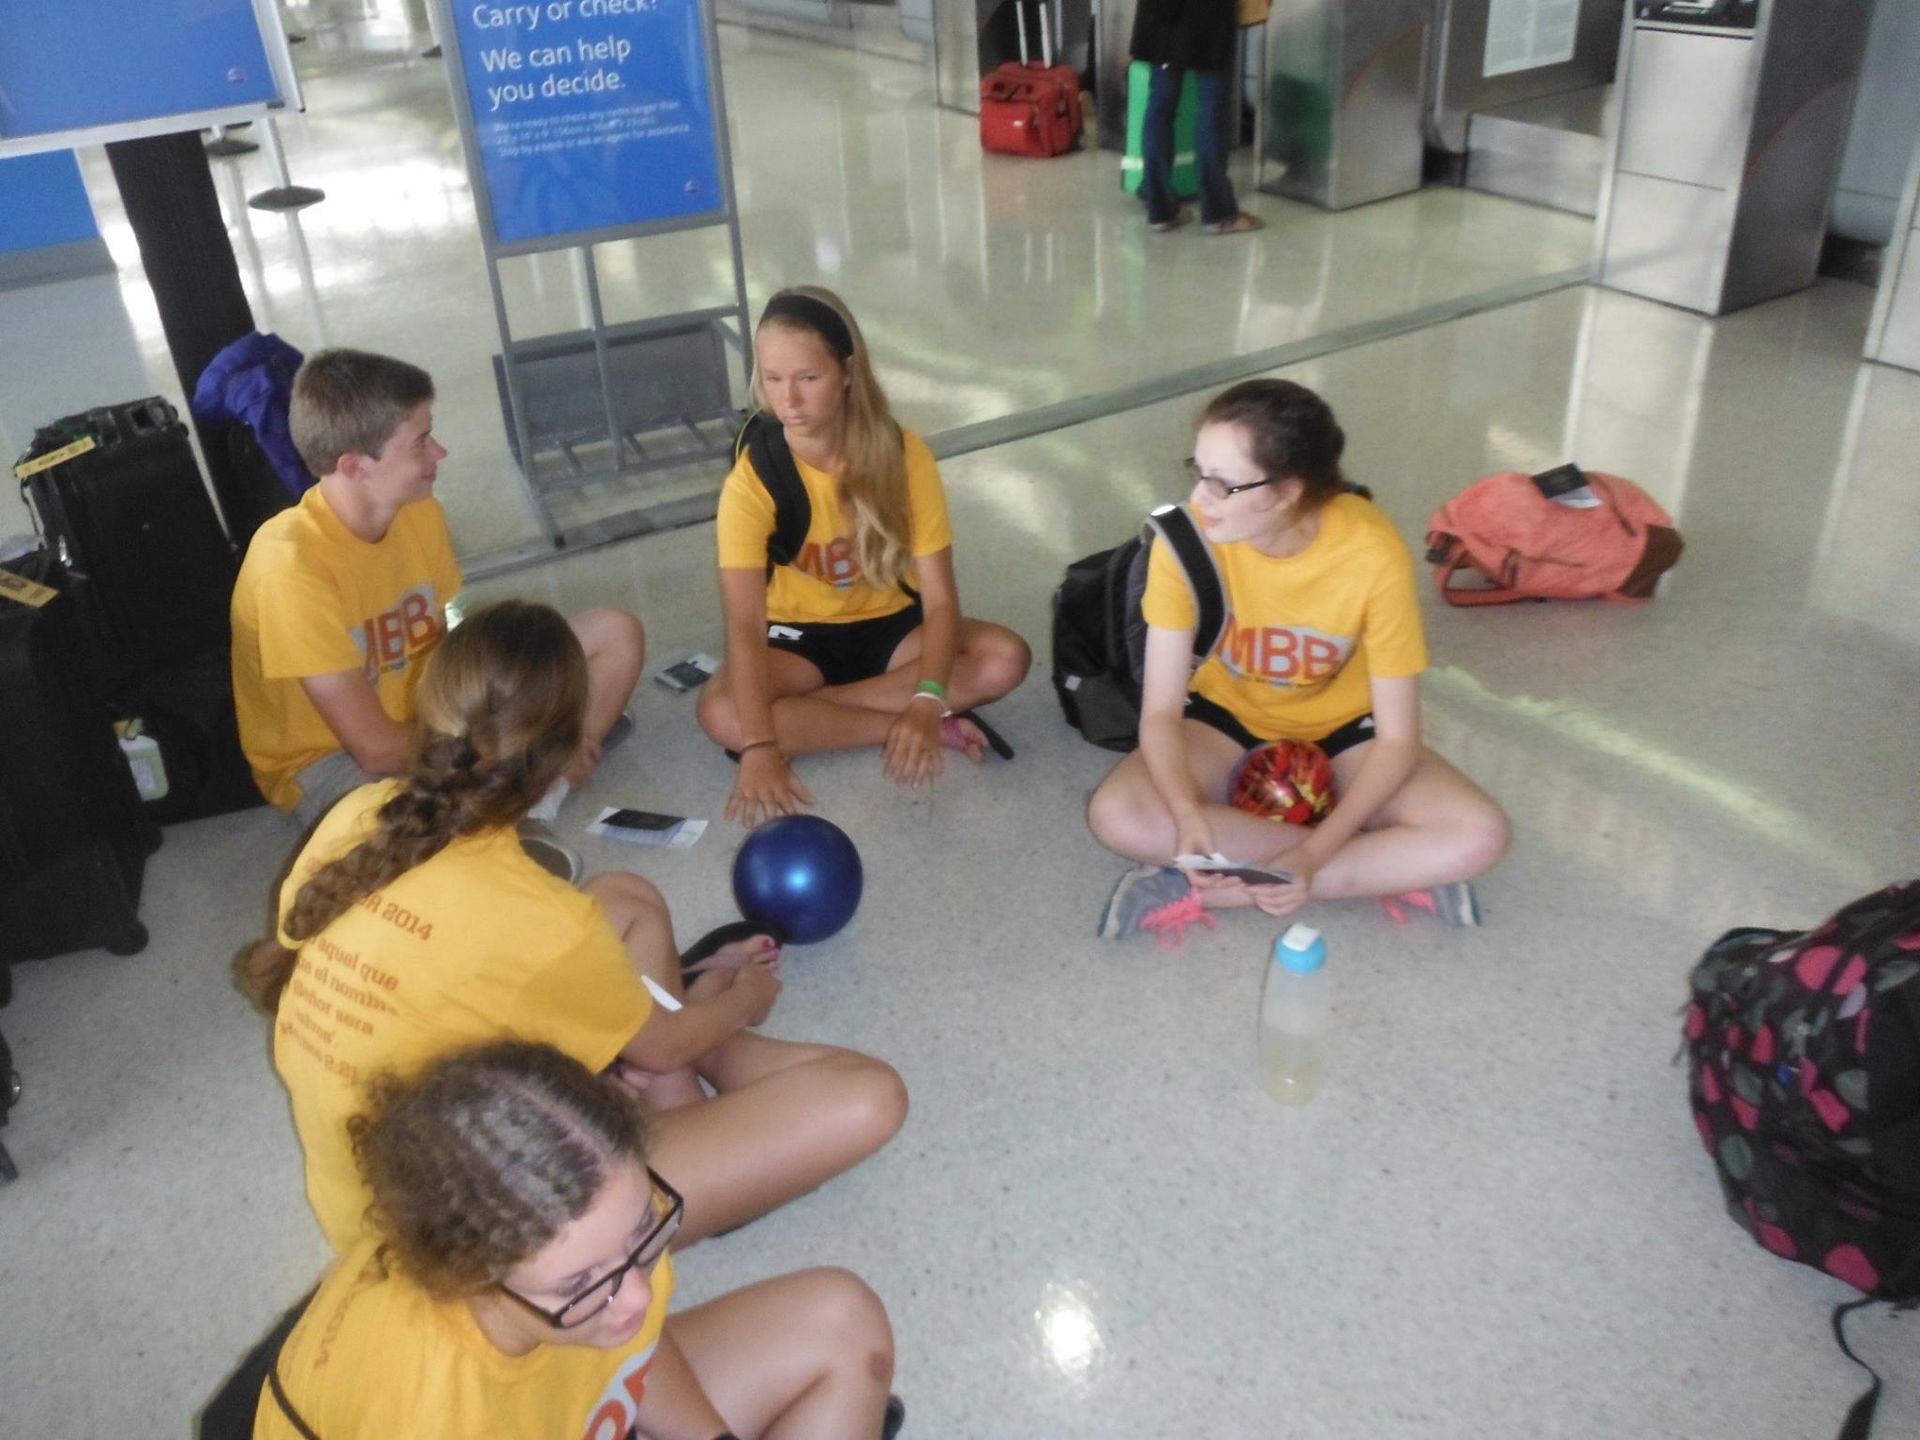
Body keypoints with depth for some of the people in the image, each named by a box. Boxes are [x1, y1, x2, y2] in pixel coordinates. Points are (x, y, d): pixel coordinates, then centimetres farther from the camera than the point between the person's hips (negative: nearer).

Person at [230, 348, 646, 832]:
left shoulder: (420, 513, -8)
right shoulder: (292, 563, -30)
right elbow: (378, 750, -29)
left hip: (425, 714, 7)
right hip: (326, 759, -7)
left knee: (616, 633, -3)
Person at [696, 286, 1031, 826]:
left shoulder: (902, 454, -19)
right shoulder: (752, 478, -22)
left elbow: (940, 598, -21)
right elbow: (744, 625, -30)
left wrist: (927, 702, -38)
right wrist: (761, 745, -43)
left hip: (890, 626, 1)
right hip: (800, 636, -1)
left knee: (1005, 658, -25)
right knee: (722, 715, -32)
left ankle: (806, 711, -20)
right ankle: (918, 726, -22)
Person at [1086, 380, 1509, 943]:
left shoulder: (1373, 554, -29)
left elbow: (1396, 738, -22)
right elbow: (1160, 710, -22)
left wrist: (1314, 853, -35)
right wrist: (1188, 816, -41)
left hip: (1342, 729, -1)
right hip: (1228, 715, 1)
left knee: (1478, 835, -25)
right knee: (1117, 815, -29)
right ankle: (1389, 870, -19)